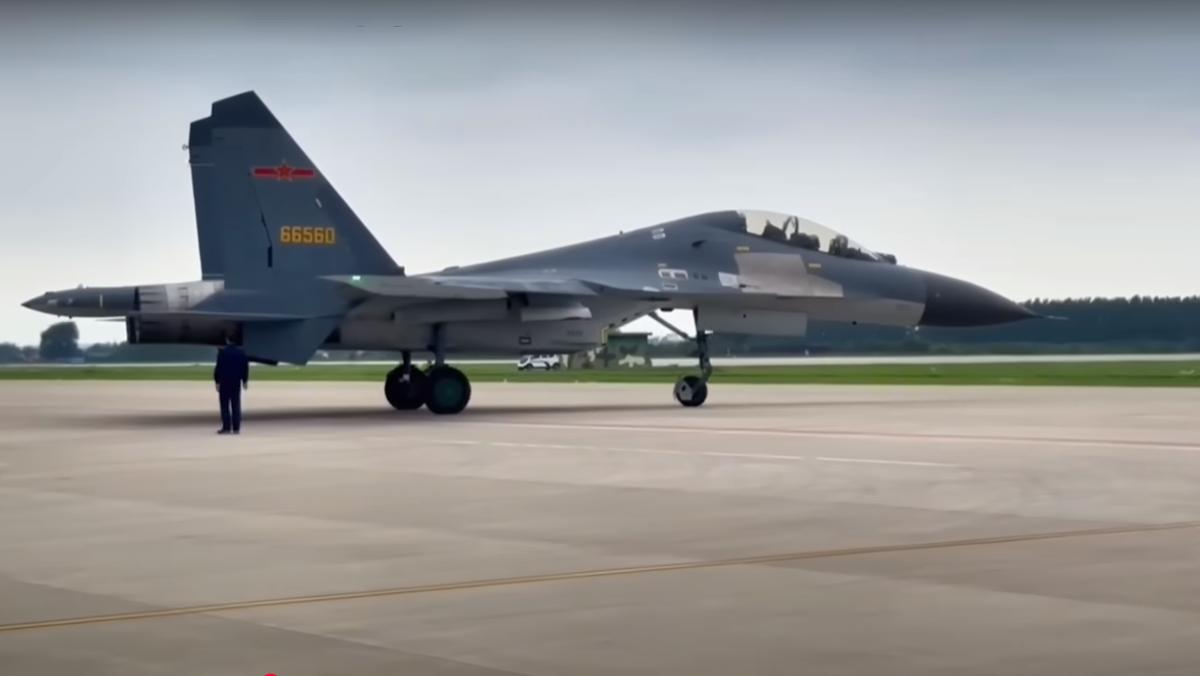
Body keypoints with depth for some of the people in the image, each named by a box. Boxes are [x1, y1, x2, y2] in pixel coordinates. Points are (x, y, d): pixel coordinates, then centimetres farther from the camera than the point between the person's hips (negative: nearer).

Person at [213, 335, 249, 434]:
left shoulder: (223, 352, -11)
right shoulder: (241, 352, 5)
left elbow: (218, 368, -12)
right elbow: (245, 367, 9)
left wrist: (217, 381, -6)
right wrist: (245, 381, 16)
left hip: (224, 382, -4)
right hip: (237, 383, 4)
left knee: (225, 405, 0)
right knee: (236, 405, 7)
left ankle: (226, 427, -4)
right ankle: (236, 428, 4)